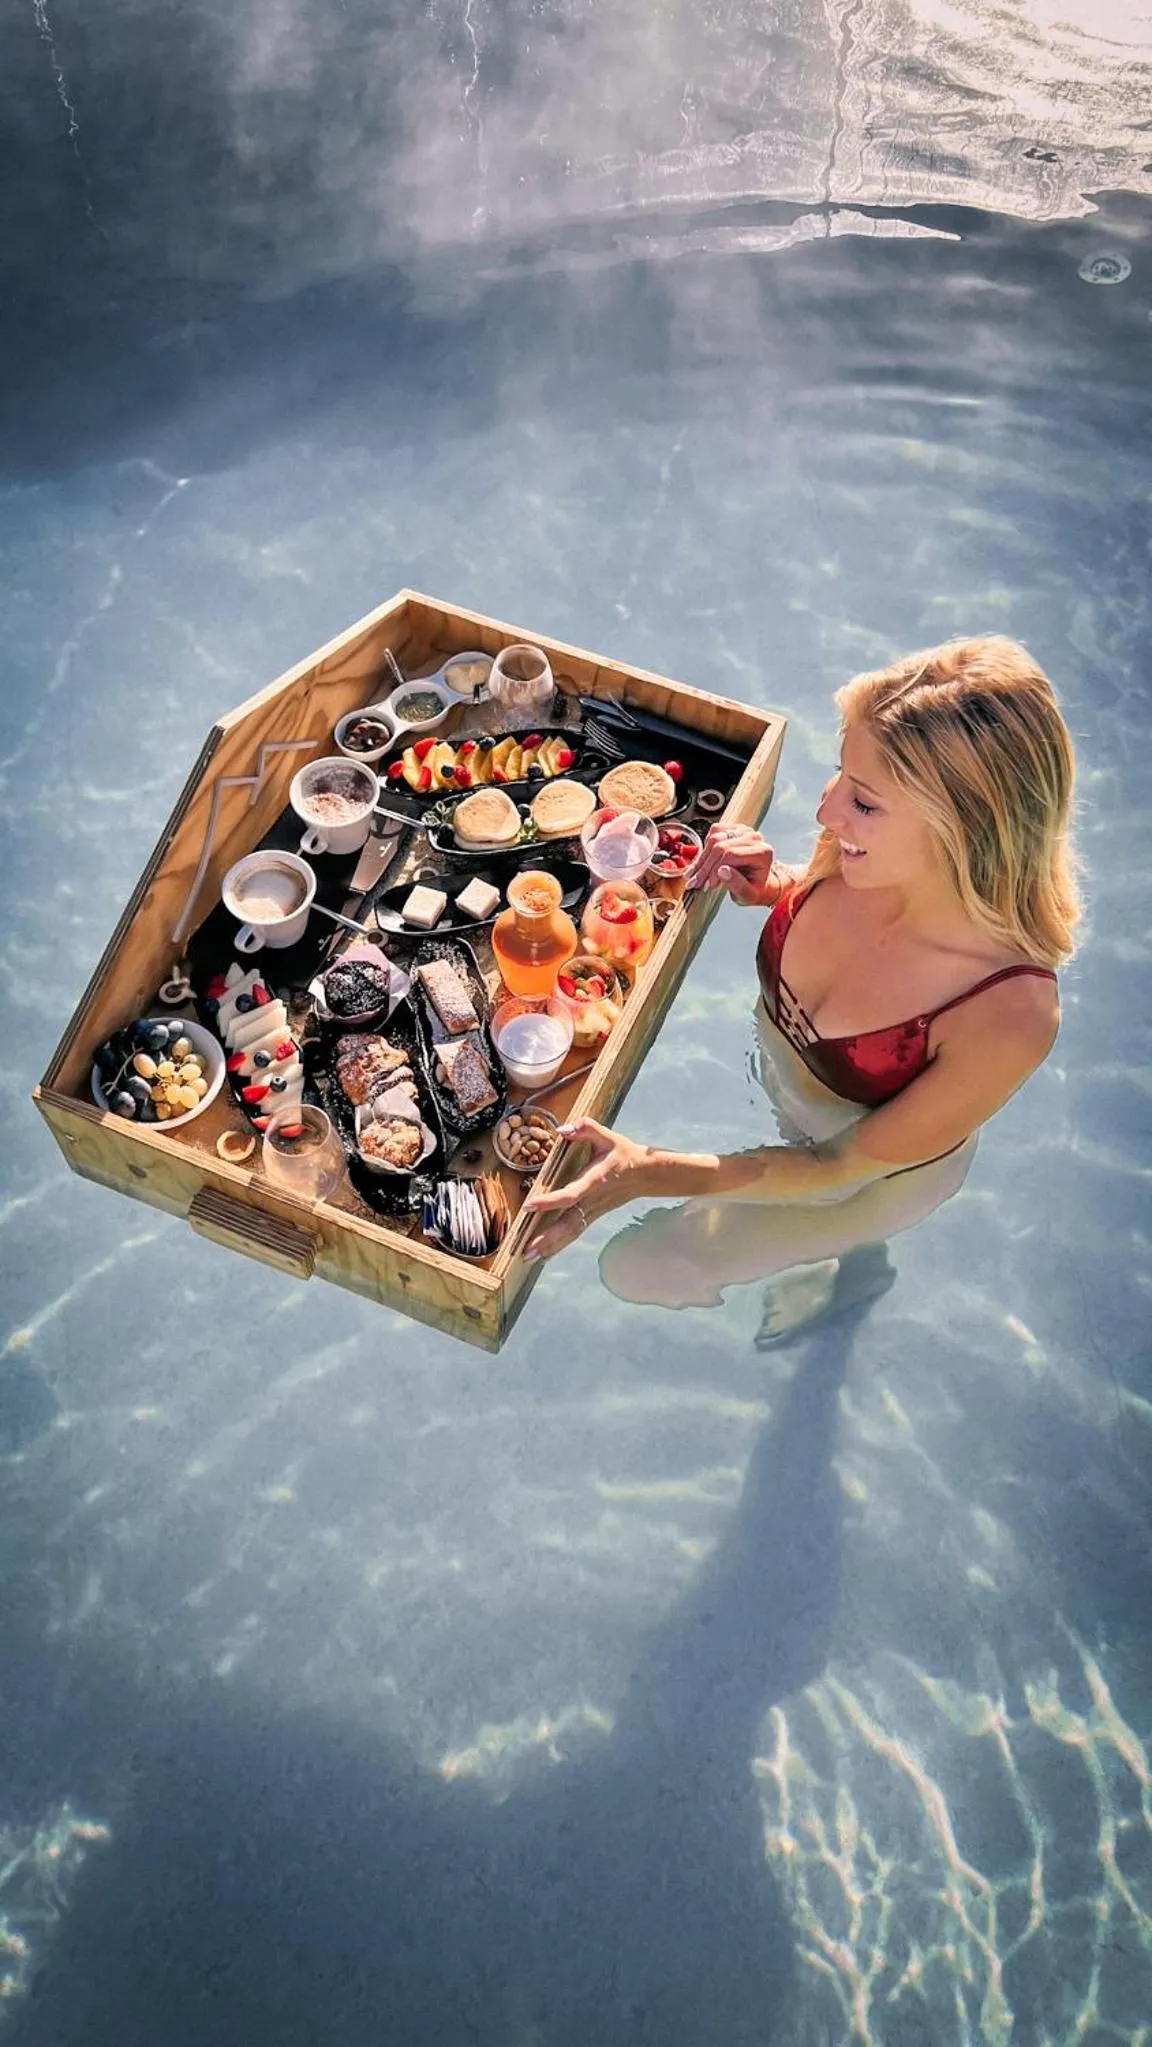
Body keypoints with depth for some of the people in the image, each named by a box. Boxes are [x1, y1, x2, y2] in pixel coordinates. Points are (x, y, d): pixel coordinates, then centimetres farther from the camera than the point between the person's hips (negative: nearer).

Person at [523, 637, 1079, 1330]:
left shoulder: (1010, 1015, -41)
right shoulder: (869, 857, -29)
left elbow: (843, 1166, -27)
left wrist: (649, 1171, -37)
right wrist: (769, 887, -24)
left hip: (876, 1168, -4)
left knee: (637, 1267, 10)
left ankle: (849, 1271, 36)